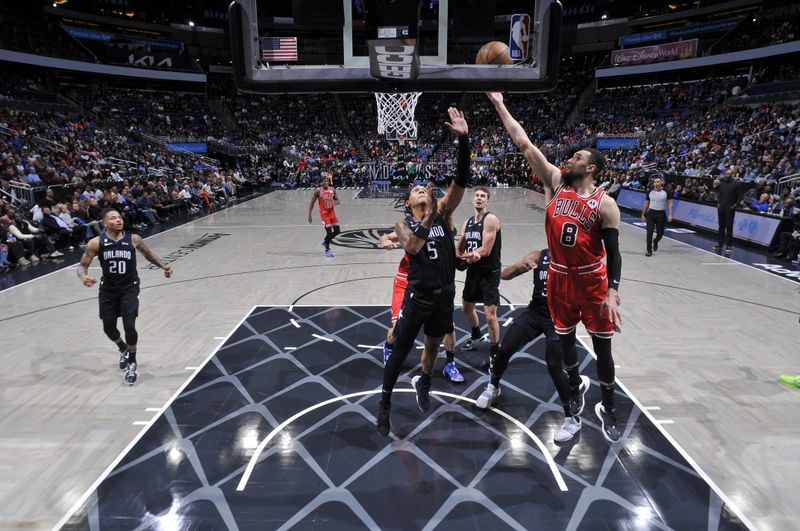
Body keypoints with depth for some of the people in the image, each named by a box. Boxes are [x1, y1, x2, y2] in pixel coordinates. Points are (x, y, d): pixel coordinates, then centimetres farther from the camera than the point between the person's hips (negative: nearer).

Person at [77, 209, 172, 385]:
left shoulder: (133, 239, -11)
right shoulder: (96, 243, -13)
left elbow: (148, 254, 9)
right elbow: (82, 266, -7)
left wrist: (163, 266, -5)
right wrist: (84, 277, -30)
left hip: (129, 287, -1)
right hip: (108, 288, 2)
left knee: (129, 326, -12)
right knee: (108, 327, 9)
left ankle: (132, 363, 11)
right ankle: (123, 349, 43)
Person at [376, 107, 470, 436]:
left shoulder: (443, 213, 2)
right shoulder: (403, 224, -4)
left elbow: (461, 180, -12)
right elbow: (413, 247, -26)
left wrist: (464, 139, -23)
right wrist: (428, 218, -36)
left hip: (444, 295, 3)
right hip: (418, 296, -3)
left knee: (433, 346, 22)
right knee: (400, 350, 4)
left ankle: (423, 384, 50)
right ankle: (385, 403, 22)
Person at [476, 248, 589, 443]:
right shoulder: (538, 256, 0)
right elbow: (504, 275, -7)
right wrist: (520, 265, -27)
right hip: (534, 311, 4)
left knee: (554, 367, -11)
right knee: (504, 350, 1)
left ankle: (572, 419, 10)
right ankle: (493, 387, 32)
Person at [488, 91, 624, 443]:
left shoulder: (605, 205, -11)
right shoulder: (555, 182, -2)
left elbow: (613, 252, -10)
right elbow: (524, 144, -4)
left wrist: (612, 291, -21)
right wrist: (500, 104, -5)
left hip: (592, 282, -3)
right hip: (559, 278, 3)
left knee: (602, 347, 7)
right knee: (565, 339, 17)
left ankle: (607, 408, 26)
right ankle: (576, 387, 44)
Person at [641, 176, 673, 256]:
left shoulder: (666, 192, -2)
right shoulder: (650, 192, 2)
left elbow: (670, 203, 0)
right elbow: (646, 203, 10)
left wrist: (670, 215, -8)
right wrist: (643, 214, 9)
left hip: (661, 214, 0)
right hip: (651, 213, 0)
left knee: (660, 233, 7)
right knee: (649, 232, -7)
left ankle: (655, 242, 40)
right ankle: (649, 250, -2)